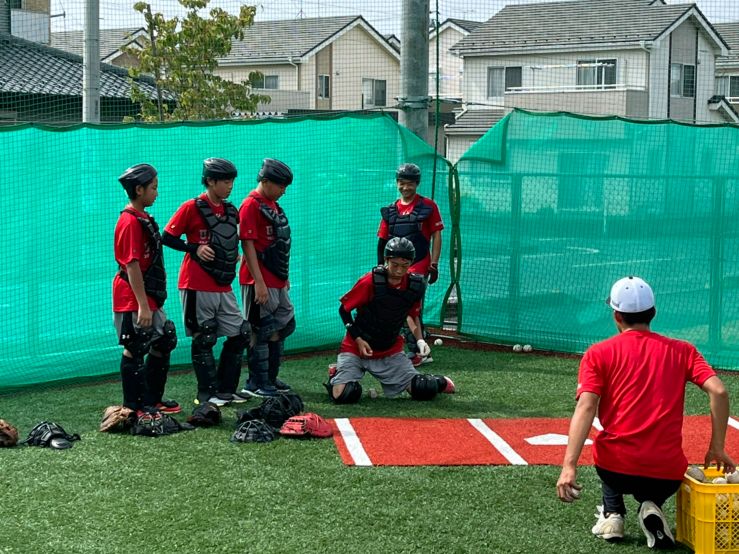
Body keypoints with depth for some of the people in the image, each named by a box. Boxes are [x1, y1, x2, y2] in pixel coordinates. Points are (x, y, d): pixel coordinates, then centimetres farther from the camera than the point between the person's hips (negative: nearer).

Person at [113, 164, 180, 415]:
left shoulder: (143, 219, 14)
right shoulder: (130, 221, -17)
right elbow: (132, 265, -21)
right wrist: (142, 305, -23)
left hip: (149, 298, 10)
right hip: (133, 300, -10)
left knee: (164, 342, 15)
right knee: (134, 351, -2)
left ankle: (152, 400, 24)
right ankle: (133, 407, 6)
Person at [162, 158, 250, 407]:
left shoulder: (231, 211, 11)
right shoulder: (192, 208, -9)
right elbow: (167, 237, -8)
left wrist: (234, 254, 6)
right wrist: (195, 248, -17)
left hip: (224, 287, 7)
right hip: (197, 286, -7)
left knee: (240, 334, 7)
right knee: (203, 339, -1)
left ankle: (226, 389, 18)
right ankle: (207, 393, 7)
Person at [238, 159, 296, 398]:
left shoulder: (273, 205, 15)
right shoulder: (251, 205, -13)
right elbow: (248, 245, -18)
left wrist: (285, 277, 22)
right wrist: (259, 282, -22)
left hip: (277, 280, 10)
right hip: (260, 281, -10)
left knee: (283, 326, 16)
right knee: (261, 331, -4)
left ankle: (270, 378, 26)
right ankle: (256, 384, 4)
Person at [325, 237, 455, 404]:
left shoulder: (416, 285, -6)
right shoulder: (370, 282, -19)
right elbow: (344, 309, -9)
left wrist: (420, 340, -2)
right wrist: (358, 339, -15)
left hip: (391, 352, 3)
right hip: (356, 348, -3)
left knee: (422, 391, -7)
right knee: (343, 395, -20)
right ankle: (335, 376, 17)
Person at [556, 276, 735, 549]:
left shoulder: (599, 353, 3)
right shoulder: (682, 350, 8)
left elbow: (585, 408, -10)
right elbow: (718, 392, -3)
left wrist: (569, 465, -17)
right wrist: (717, 448, 5)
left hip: (615, 470, 0)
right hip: (668, 476, 1)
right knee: (652, 490, 36)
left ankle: (612, 513, 15)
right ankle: (651, 508, 3)